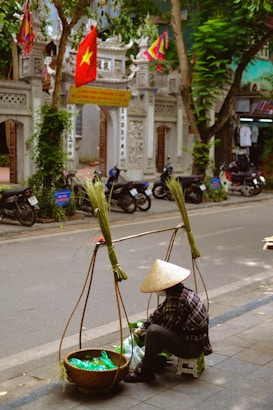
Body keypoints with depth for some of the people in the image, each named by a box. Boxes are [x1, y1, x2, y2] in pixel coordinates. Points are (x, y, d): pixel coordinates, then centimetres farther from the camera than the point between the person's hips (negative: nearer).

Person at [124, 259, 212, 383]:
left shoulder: (176, 300, -24)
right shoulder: (180, 291, 5)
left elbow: (167, 328, -14)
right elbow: (159, 312, 16)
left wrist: (146, 330, 4)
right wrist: (142, 328, 17)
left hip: (191, 347, -11)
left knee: (154, 331, -23)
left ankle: (146, 372, -10)